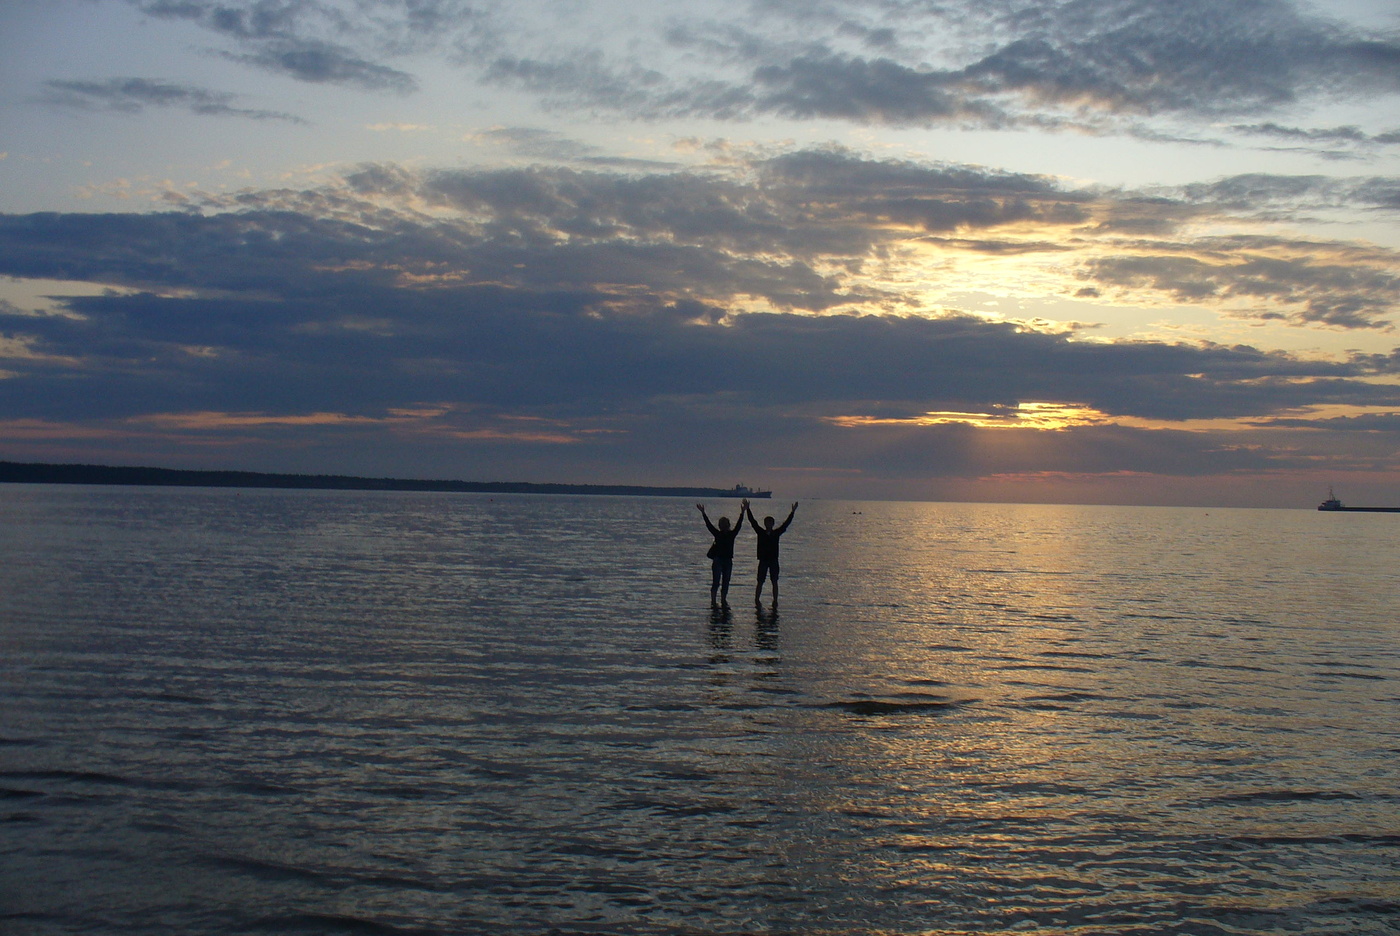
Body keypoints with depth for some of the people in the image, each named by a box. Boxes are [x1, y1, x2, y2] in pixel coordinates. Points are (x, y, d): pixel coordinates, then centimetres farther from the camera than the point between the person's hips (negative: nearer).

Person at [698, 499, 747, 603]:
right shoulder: (717, 534, 3)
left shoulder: (732, 534, 8)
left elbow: (738, 525, 0)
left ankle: (723, 601, 13)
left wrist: (742, 512, -9)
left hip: (728, 560, 3)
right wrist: (703, 513, -9)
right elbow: (709, 524, -2)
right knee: (716, 582, -5)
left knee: (726, 583, 6)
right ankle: (713, 601, -3)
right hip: (718, 559, -3)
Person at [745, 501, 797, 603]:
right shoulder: (761, 532, 3)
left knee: (775, 582, 3)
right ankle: (756, 601, 4)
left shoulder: (777, 533, 5)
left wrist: (792, 512, 0)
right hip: (763, 560, -1)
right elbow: (753, 522, 0)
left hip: (774, 560, 1)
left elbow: (786, 524, 4)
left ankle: (775, 601, 8)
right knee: (760, 582, 1)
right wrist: (747, 510, -4)